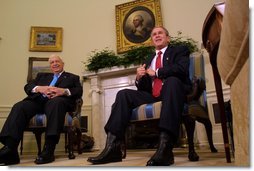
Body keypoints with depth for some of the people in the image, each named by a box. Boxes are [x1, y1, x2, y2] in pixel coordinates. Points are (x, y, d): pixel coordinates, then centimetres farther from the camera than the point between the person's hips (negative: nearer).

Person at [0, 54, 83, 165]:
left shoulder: (73, 77, 26)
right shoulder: (42, 75, 35)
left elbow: (79, 91, 6)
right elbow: (27, 86, 19)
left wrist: (64, 91, -15)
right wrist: (39, 88, -6)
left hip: (57, 100, -3)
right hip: (38, 100, 4)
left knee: (56, 102, -39)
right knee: (19, 106, -28)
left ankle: (49, 150, -47)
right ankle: (9, 149, -37)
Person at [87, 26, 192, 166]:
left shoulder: (180, 50, 13)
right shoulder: (149, 60, 26)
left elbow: (182, 69, -10)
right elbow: (144, 88, 19)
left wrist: (156, 72, -6)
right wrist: (139, 78, -3)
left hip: (172, 91, -4)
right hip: (152, 95, 5)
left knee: (172, 80, -37)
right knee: (123, 94, -16)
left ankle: (165, 147, -49)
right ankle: (112, 147, -27)